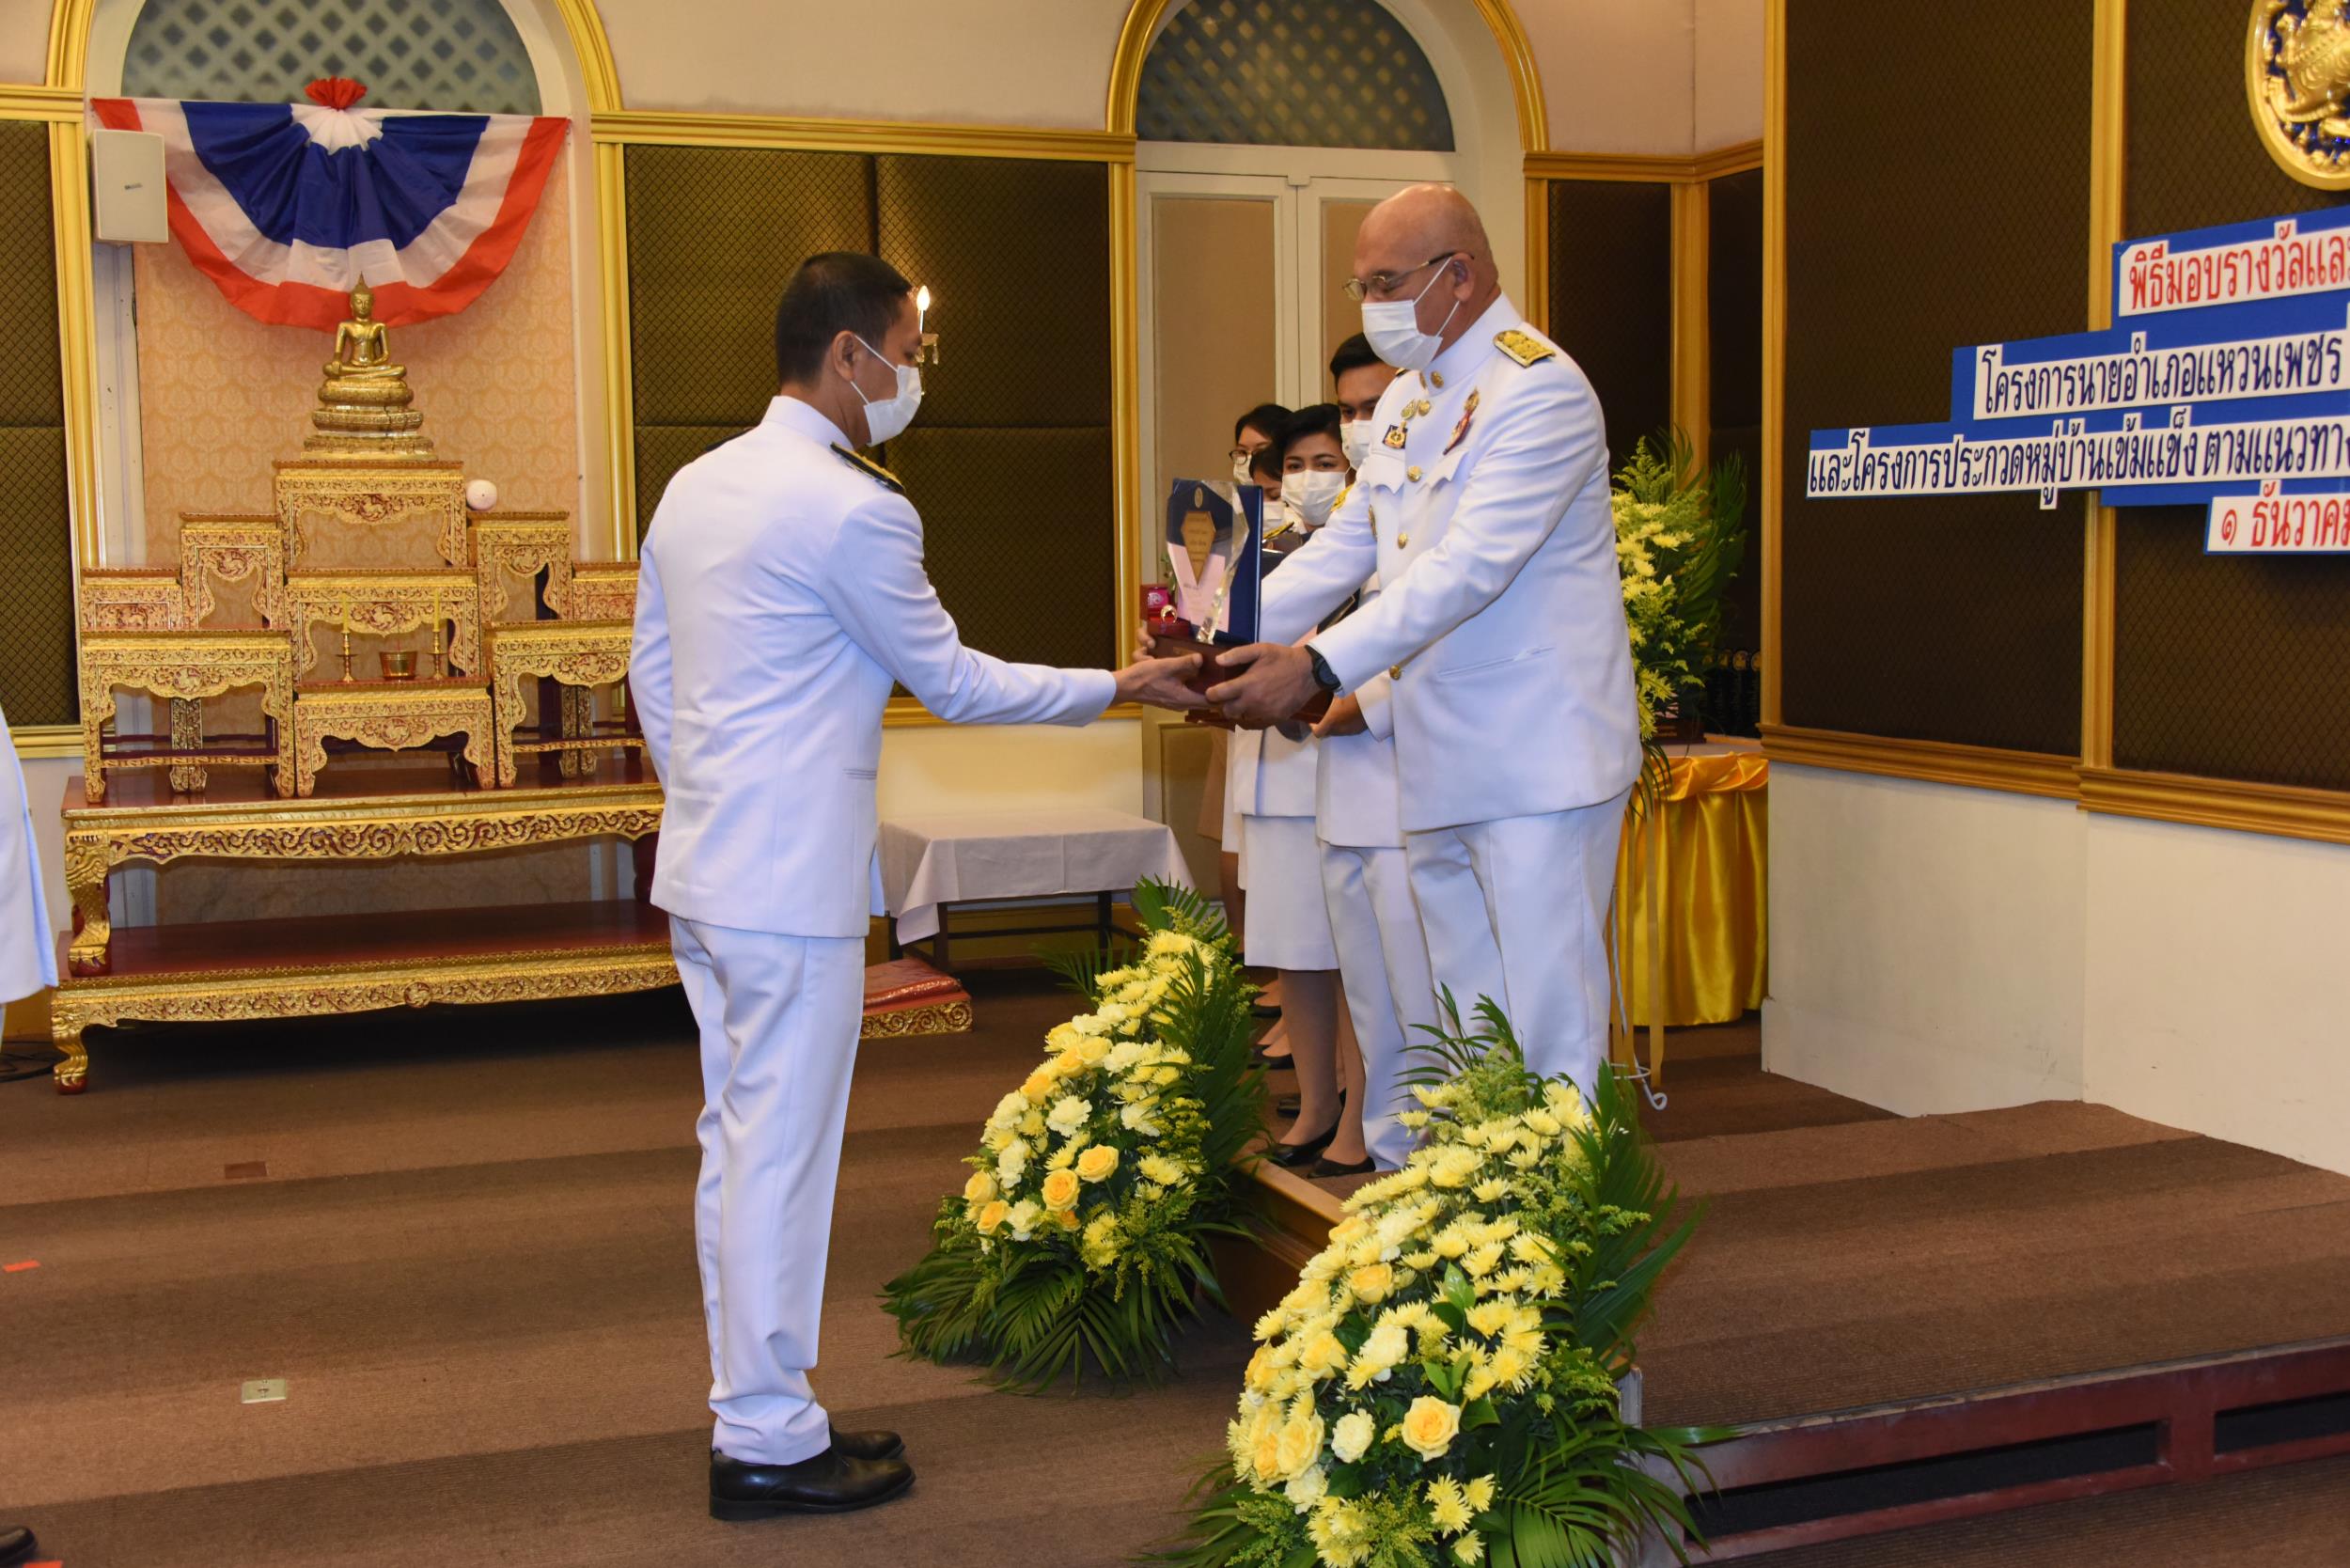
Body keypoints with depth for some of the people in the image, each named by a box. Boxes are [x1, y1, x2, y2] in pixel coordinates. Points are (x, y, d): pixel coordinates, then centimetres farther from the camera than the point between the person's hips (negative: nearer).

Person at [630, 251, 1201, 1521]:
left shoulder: (695, 488, 11)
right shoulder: (851, 510, -15)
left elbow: (652, 675, 16)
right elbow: (953, 683, -8)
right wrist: (1118, 687, 1)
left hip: (703, 868, 9)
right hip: (792, 883, -9)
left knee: (737, 1143, 14)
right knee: (781, 1154, 0)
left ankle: (754, 1407, 25)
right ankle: (769, 1442, 10)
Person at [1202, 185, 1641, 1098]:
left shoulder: (1542, 389, -13)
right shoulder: (1404, 400, 16)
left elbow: (1468, 567, -23)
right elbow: (1343, 546, 15)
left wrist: (1320, 666, -29)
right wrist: (1230, 645, 1)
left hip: (1537, 759, -9)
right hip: (1439, 765, 9)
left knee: (1550, 1026, -6)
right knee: (1464, 1027, 14)